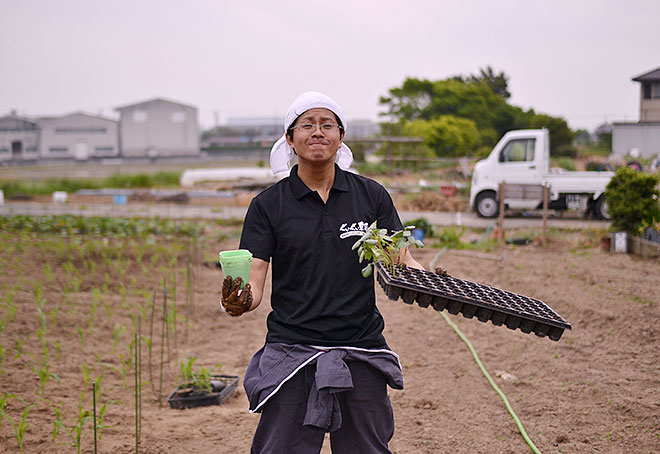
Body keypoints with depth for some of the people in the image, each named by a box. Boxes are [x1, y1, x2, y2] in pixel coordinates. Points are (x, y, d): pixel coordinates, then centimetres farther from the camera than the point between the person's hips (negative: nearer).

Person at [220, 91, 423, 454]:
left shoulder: (372, 196, 6)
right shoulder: (268, 204, 2)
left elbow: (400, 261, 5)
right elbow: (254, 279, -4)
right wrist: (240, 301, -26)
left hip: (362, 354, 2)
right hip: (292, 353, -1)